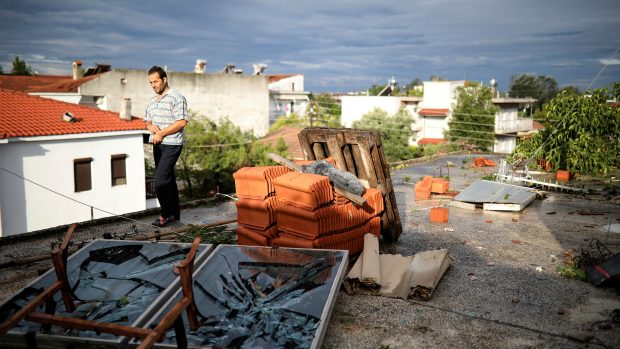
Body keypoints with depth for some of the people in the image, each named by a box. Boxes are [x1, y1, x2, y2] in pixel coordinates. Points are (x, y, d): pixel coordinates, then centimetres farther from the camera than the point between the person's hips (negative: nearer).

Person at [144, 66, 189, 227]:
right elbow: (147, 121, 23)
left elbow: (182, 122, -17)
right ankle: (174, 213, 20)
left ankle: (167, 214, -2)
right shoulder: (152, 100, 16)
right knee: (168, 179, 12)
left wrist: (161, 133, -18)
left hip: (172, 144, -8)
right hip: (157, 145, 8)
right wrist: (150, 126, -2)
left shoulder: (176, 98, -9)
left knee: (160, 179, -14)